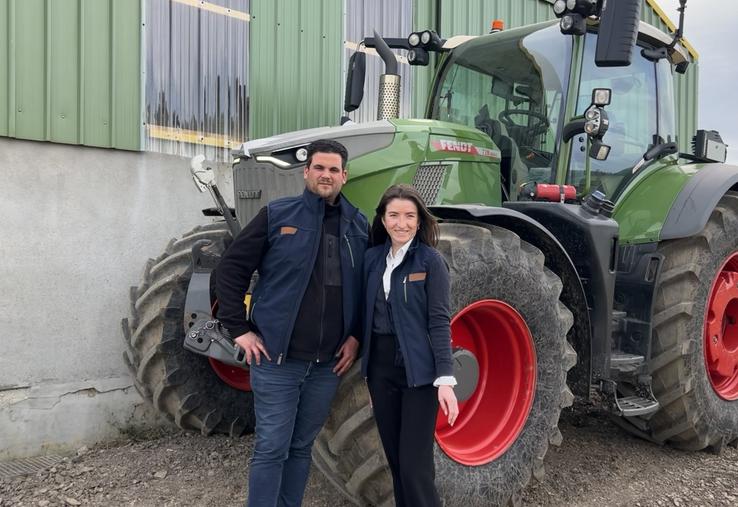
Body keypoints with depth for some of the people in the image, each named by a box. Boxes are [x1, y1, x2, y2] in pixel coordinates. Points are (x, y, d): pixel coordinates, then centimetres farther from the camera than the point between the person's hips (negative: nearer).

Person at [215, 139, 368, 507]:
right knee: (271, 448, 4)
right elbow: (231, 269, -3)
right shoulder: (277, 215, -4)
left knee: (301, 447, 16)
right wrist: (239, 329, -8)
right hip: (277, 357, -3)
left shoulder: (359, 226, 6)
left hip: (328, 362, 4)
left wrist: (357, 336, 3)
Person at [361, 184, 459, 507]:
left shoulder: (430, 260, -8)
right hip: (381, 367, 5)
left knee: (415, 465, -4)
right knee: (395, 459, 14)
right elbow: (367, 315, 11)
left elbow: (439, 321, -10)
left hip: (418, 369, -5)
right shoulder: (372, 258, 6)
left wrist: (445, 378, -17)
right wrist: (366, 370, 13)